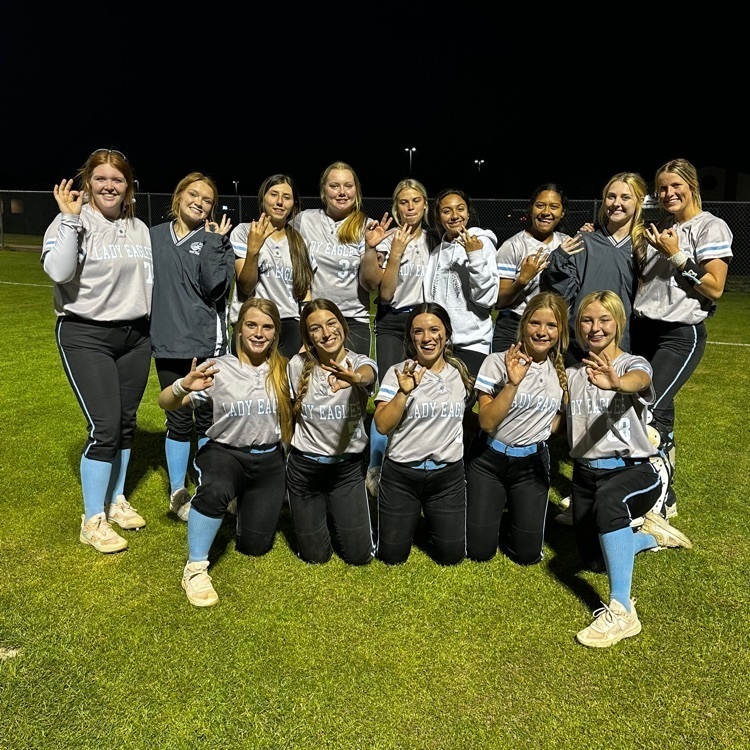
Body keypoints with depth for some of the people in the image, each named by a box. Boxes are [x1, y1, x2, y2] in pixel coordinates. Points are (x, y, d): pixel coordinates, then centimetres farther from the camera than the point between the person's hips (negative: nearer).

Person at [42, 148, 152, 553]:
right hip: (86, 337, -5)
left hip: (135, 337, 6)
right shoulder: (73, 222, -8)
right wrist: (70, 219, -25)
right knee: (105, 428, -9)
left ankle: (116, 500, 30)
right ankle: (92, 520, 7)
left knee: (126, 423, 12)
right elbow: (58, 272, -25)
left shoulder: (139, 228, 9)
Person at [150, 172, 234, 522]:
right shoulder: (154, 236, 8)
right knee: (178, 419, 7)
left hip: (207, 342, -1)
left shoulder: (215, 239, 1)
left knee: (208, 418, 7)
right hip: (167, 344, 2)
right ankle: (177, 492, 22)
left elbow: (214, 289, -12)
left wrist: (214, 244, -13)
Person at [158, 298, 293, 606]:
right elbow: (166, 404, -16)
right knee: (215, 490, -38)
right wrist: (185, 386, -37)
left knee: (255, 546, 2)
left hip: (269, 460, 3)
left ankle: (249, 503, 36)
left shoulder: (284, 370, -3)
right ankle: (195, 569, -16)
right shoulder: (219, 369, -11)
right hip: (225, 452, -2)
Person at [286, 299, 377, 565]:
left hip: (348, 467, 0)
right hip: (304, 467, 1)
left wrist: (355, 378, -63)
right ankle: (319, 511, 39)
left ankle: (337, 511, 33)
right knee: (315, 556, 8)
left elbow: (367, 374, -40)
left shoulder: (360, 363, -14)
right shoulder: (298, 365, -8)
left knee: (359, 555, 4)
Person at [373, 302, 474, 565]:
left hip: (448, 475, 2)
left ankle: (430, 520, 36)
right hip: (401, 474, -2)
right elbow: (382, 426, -17)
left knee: (451, 556, 7)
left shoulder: (461, 372, 2)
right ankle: (411, 519, 38)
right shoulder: (397, 372, -8)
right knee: (392, 556, 7)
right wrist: (403, 392, -28)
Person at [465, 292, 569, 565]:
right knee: (479, 551, -2)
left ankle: (511, 512, 31)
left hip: (532, 463, 3)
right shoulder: (498, 362, -14)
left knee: (527, 554, 1)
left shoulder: (563, 370, -1)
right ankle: (494, 506, 28)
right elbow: (487, 421, -21)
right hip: (488, 460, -3)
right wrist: (513, 383, -32)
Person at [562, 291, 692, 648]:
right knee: (595, 560, 9)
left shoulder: (634, 364, -8)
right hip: (586, 472, 6)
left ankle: (621, 612, -32)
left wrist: (615, 383, -60)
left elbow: (637, 381, -33)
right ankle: (648, 533, 37)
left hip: (633, 469, -6)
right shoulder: (571, 373, 8)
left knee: (608, 503, -40)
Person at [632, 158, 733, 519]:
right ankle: (665, 496, 21)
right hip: (642, 328, 6)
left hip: (681, 335, -6)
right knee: (661, 412, 9)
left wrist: (676, 256, -14)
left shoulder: (711, 228, -6)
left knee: (650, 412, -16)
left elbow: (714, 289, -13)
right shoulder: (660, 229, 13)